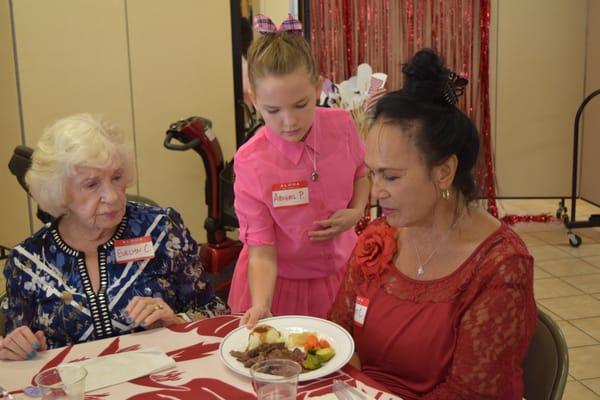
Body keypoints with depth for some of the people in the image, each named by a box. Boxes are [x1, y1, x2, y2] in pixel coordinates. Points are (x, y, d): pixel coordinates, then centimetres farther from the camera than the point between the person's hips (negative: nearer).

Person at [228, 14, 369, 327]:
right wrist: (261, 306, -36)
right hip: (281, 283, -3)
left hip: (341, 270, 3)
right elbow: (262, 251, -20)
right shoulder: (250, 163, -24)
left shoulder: (341, 125, -15)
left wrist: (356, 212, -11)